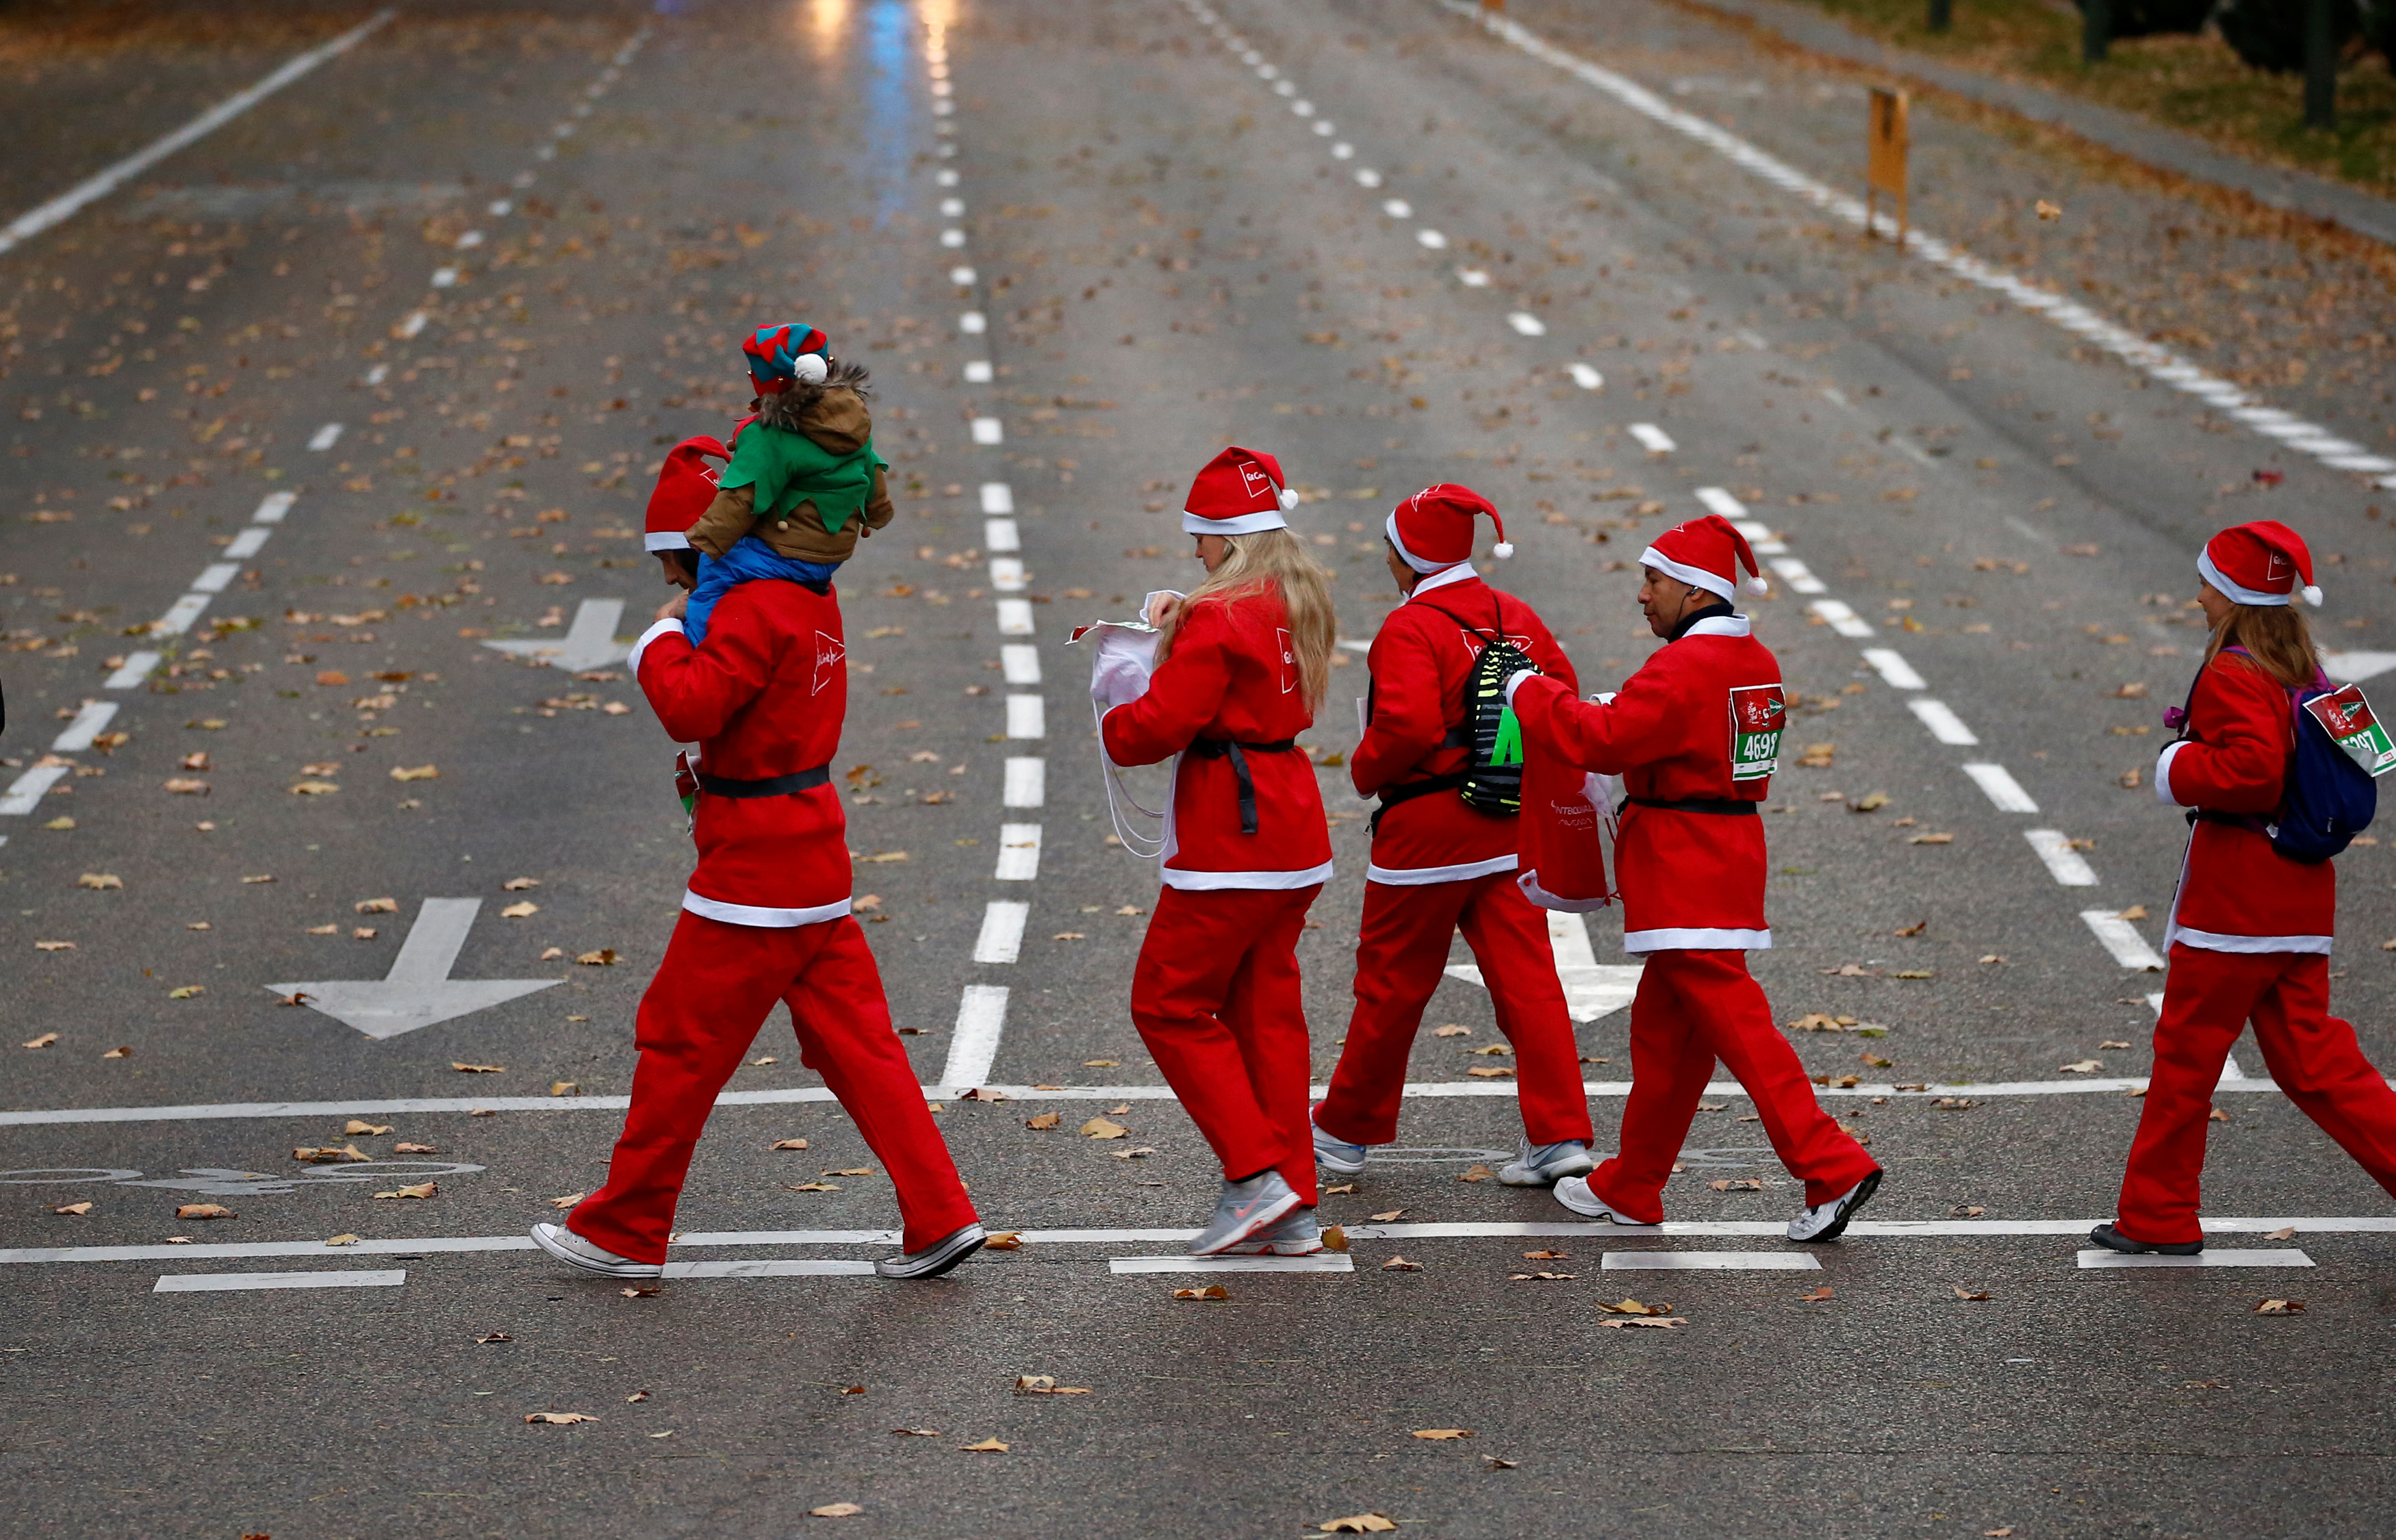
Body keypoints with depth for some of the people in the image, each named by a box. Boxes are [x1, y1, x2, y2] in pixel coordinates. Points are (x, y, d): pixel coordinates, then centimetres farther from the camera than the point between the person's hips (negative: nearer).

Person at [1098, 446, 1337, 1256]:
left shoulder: (1221, 619, -17)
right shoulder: (1299, 606, 10)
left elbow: (1161, 724, -19)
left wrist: (1114, 723, 2)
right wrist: (1179, 636, 11)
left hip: (1230, 838, -9)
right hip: (1294, 831, 9)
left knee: (1170, 1004, 2)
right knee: (1266, 1010, 12)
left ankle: (1256, 1175, -4)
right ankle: (1293, 1210, 13)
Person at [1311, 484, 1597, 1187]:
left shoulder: (1411, 628, -15)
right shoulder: (1517, 617, 7)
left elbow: (1407, 726, -26)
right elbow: (1564, 700, 7)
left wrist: (1365, 773, -8)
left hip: (1427, 826, -6)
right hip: (1510, 825, 6)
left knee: (1392, 983, 7)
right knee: (1527, 978, 4)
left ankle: (1345, 1133, 22)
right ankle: (1561, 1136, -3)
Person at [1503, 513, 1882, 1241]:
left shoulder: (1684, 667, -18)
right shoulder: (1755, 661, 12)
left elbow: (1600, 739, -20)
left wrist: (1525, 690, -7)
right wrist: (1616, 713, 12)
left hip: (1686, 869, -10)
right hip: (1732, 849, 10)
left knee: (1733, 1020, -10)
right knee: (1663, 1026, 16)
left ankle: (1832, 1167, -14)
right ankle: (1631, 1187, 24)